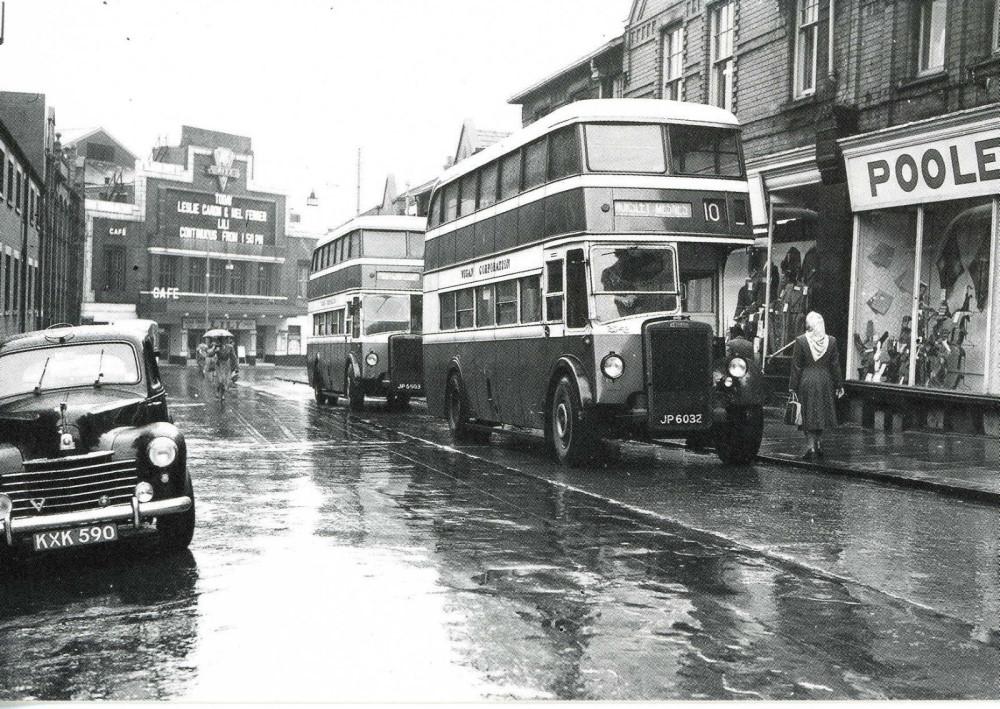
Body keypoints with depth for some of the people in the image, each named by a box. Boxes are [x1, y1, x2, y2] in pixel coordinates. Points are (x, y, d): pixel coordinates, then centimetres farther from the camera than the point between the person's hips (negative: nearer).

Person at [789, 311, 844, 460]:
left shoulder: (800, 341, -10)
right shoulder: (831, 341, -2)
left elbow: (796, 367, -7)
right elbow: (835, 366, 3)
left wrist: (793, 386, -2)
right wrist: (839, 385, 10)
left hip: (806, 382, -3)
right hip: (825, 382, 3)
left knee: (808, 415, 5)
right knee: (821, 413, 16)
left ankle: (811, 446, -2)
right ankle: (819, 444, 19)